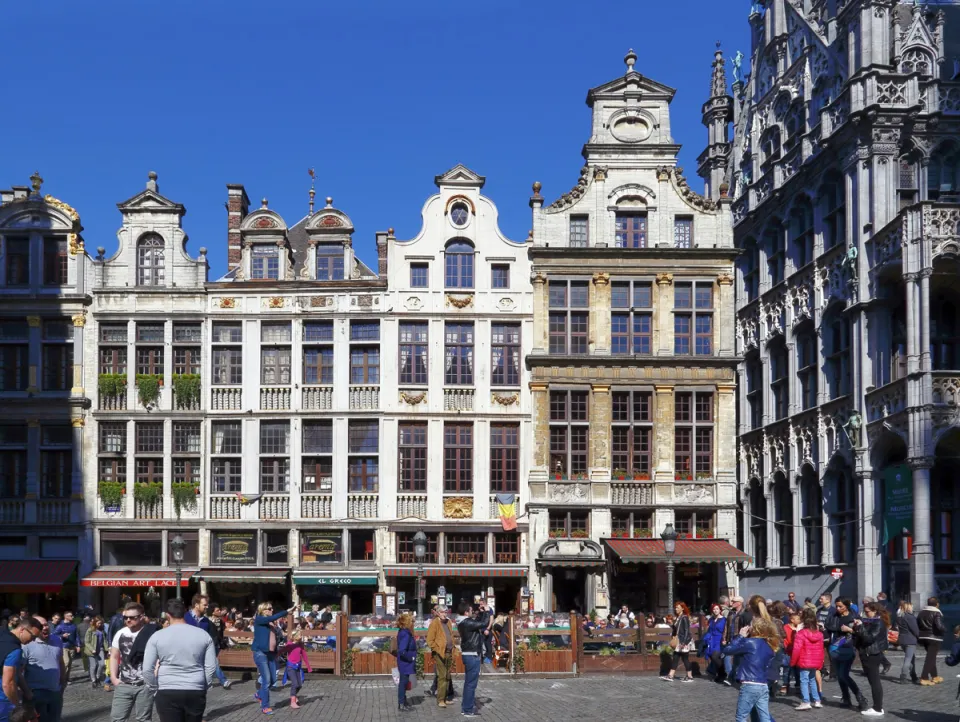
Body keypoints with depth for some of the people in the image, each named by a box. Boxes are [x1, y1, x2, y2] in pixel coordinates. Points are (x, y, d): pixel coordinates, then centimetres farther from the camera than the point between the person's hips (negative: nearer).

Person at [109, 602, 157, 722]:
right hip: (123, 685, 4)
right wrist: (113, 678, 5)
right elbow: (114, 657, 15)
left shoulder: (151, 634, -9)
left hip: (145, 685, -4)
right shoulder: (120, 634, 7)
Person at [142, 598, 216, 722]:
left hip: (167, 693, -2)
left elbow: (147, 669, -4)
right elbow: (211, 667, 3)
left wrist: (155, 688, 8)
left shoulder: (157, 636, -2)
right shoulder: (203, 635, 3)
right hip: (196, 693, 2)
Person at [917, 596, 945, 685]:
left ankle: (934, 676, 28)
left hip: (924, 637, 7)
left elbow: (917, 624, 9)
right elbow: (939, 626, -23)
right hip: (934, 638, -7)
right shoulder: (937, 613, -13)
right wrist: (945, 630, -4)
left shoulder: (921, 612, 9)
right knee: (930, 658, -5)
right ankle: (924, 678, -11)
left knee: (931, 657, 20)